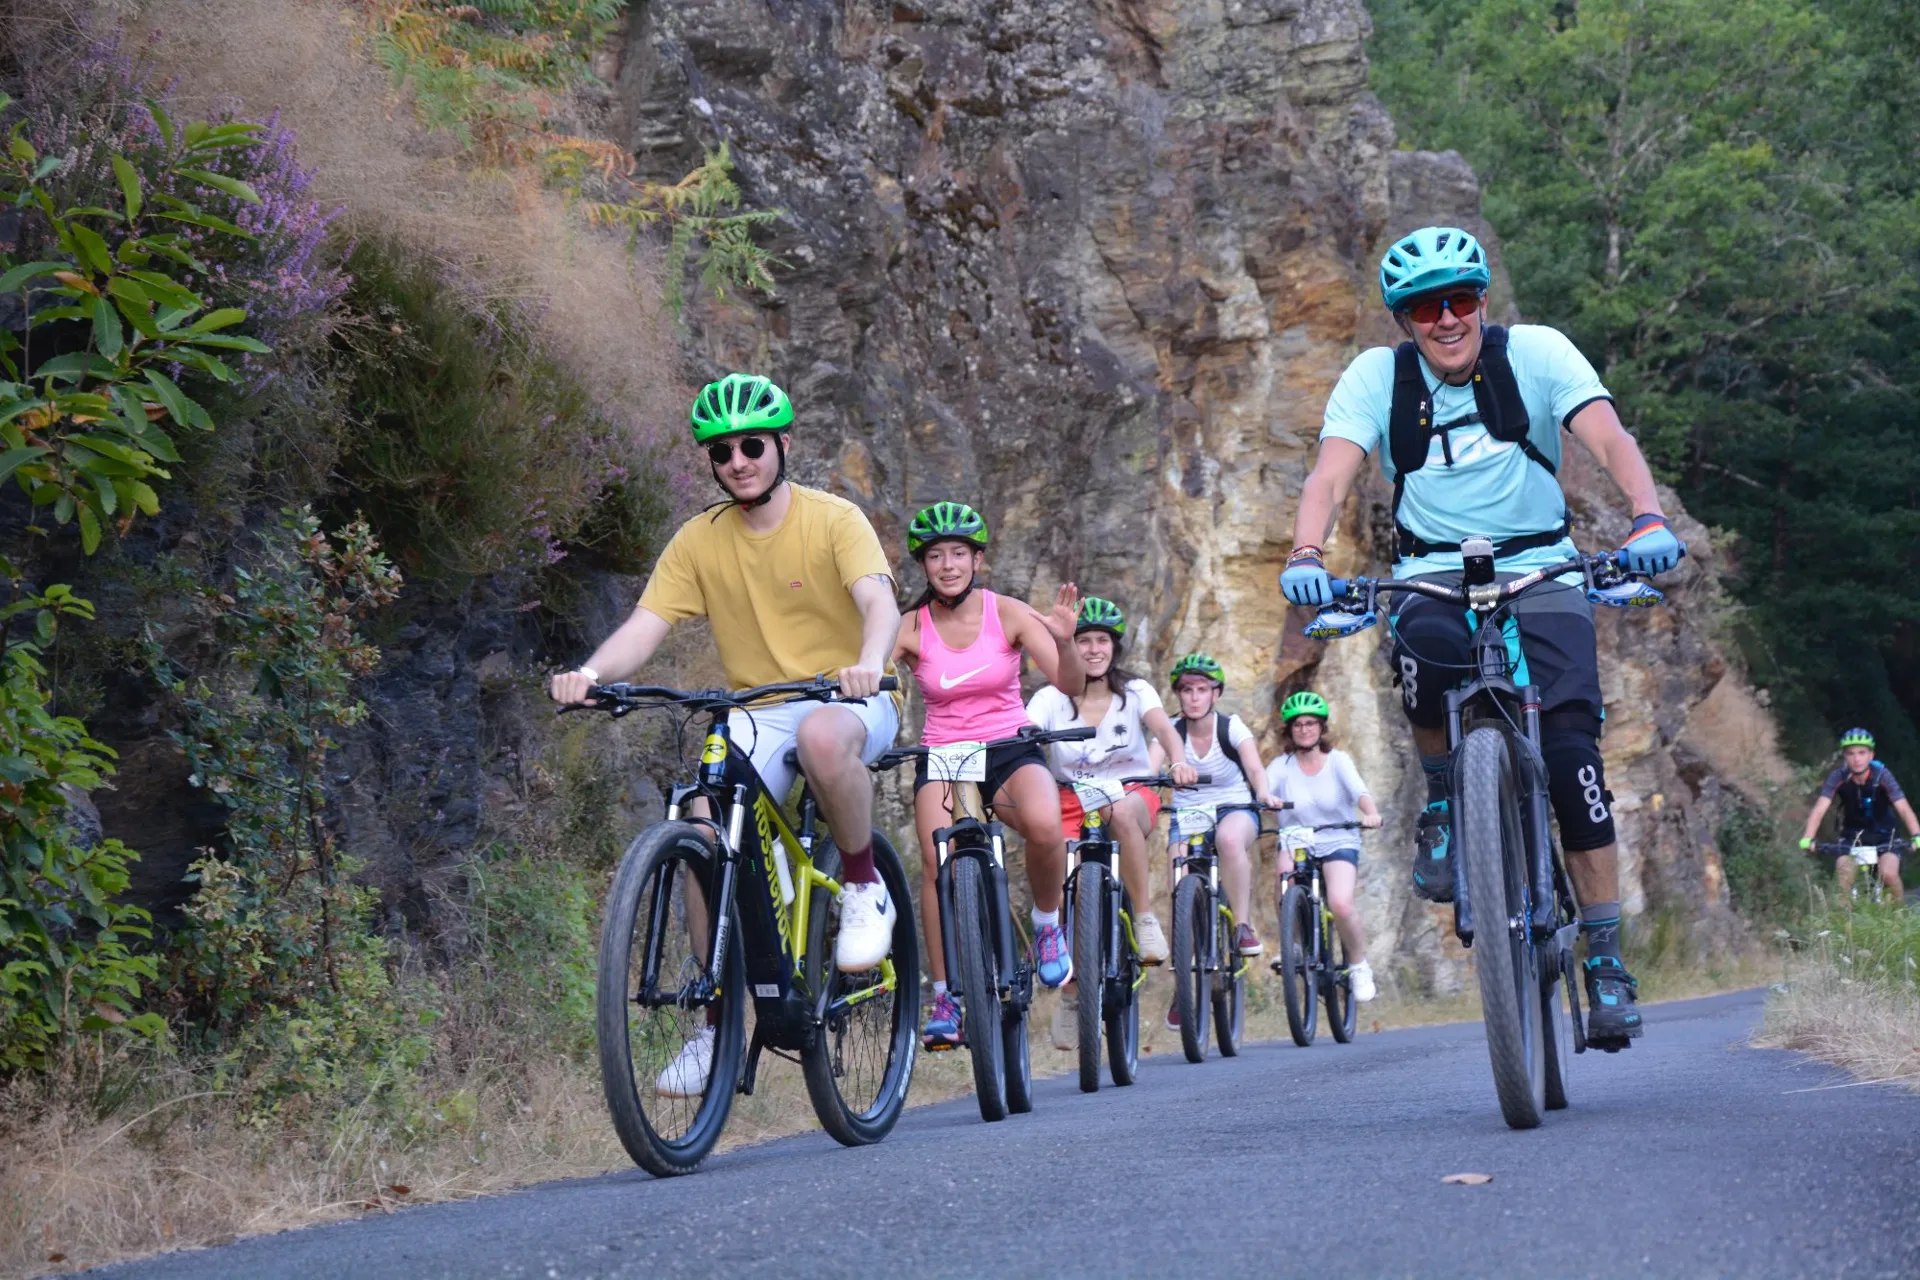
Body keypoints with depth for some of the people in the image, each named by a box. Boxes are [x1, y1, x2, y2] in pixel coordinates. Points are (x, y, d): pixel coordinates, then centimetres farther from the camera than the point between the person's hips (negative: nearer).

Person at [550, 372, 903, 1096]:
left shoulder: (833, 520, -8)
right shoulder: (699, 541, 3)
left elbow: (879, 602, -24)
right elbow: (644, 628, -6)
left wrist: (868, 662, -47)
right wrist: (592, 671, -28)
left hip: (851, 702, -4)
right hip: (756, 715, 4)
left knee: (822, 735, -41)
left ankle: (864, 888, -15)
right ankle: (718, 1024, -7)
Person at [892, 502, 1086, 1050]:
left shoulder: (1008, 614, -5)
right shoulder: (911, 629, -5)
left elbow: (1071, 686, -12)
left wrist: (1064, 641, -32)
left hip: (1010, 751, -1)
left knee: (1044, 826, -34)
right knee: (937, 863, -25)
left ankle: (1046, 924, -4)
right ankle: (945, 996, -10)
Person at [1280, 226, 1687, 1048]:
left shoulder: (1535, 353, -6)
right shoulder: (1377, 376, -4)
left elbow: (1608, 438, -19)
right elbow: (1332, 474, -17)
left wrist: (1649, 517, -39)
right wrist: (1305, 555, -37)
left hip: (1539, 572, 0)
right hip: (1434, 575, 0)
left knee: (1570, 748, -18)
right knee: (1425, 646, -36)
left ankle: (1605, 956, -7)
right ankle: (1441, 804, -7)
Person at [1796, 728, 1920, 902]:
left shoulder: (1882, 775, -21)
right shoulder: (1838, 778, -18)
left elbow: (1903, 808, -28)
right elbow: (1819, 809, -26)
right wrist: (1807, 838, -42)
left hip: (1883, 836, -1)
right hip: (1852, 835, 1)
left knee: (1888, 874, -24)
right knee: (1844, 877, -23)